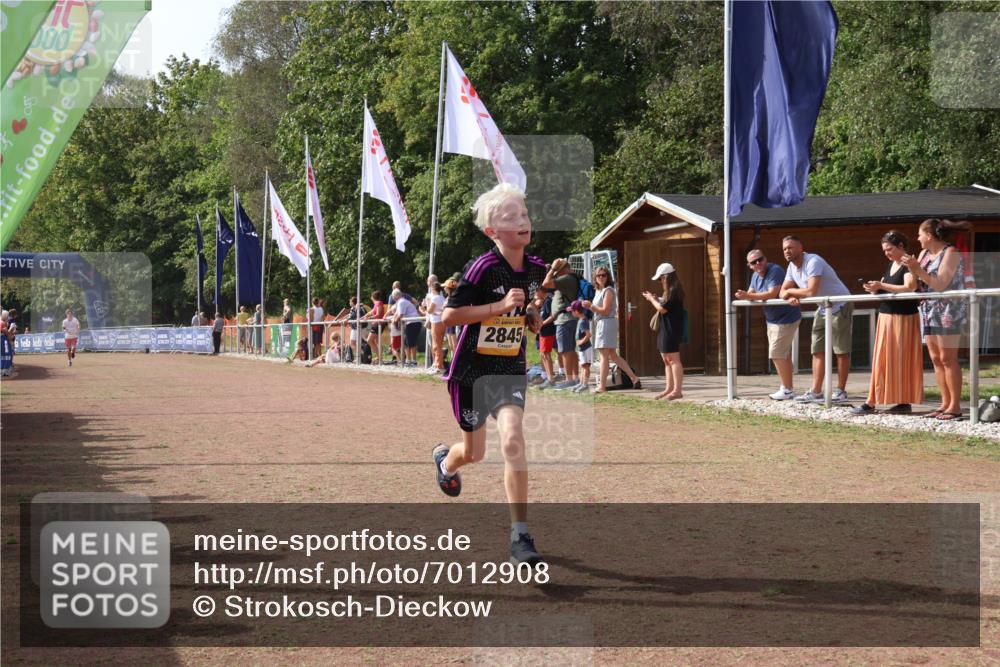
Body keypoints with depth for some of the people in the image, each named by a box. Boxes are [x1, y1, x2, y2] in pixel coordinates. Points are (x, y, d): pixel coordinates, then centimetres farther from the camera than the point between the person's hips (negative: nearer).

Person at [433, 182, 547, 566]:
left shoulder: (535, 269, -1)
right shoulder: (484, 267, -20)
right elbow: (448, 316, -21)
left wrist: (531, 316, 0)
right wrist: (499, 306, -27)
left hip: (510, 370, 3)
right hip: (472, 371, -3)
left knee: (512, 440, -20)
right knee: (474, 453, 13)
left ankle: (520, 535, -15)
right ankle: (444, 459, 54)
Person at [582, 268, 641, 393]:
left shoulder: (608, 291, -10)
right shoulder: (598, 291, 17)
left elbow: (605, 311, -16)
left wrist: (591, 306, -15)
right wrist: (589, 307, 6)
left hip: (607, 323, -10)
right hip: (600, 324, 10)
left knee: (604, 355, -8)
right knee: (613, 355, 12)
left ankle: (602, 386, -8)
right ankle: (634, 378, 16)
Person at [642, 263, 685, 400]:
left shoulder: (673, 291, -16)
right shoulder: (670, 291, 16)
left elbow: (663, 309, -18)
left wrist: (652, 299, -3)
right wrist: (656, 299, 10)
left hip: (672, 330, -11)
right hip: (666, 329, 11)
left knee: (673, 359, -10)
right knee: (667, 360, 13)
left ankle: (677, 390, -11)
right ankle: (669, 388, 18)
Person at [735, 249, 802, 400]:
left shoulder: (775, 271, -22)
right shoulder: (755, 276, 8)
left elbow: (772, 294, -31)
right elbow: (751, 294, 6)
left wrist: (749, 296, -31)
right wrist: (744, 295, -18)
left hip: (786, 318, -10)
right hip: (772, 319, 10)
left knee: (777, 354, -12)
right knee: (784, 355, 16)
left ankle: (787, 390, -7)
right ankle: (786, 388, 24)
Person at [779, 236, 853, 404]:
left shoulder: (813, 262, -25)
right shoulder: (792, 267, 3)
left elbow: (811, 291, -34)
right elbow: (783, 292, 4)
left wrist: (790, 291, -18)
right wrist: (790, 298, -20)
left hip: (840, 306, -9)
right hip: (823, 308, 9)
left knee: (841, 350, -4)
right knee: (818, 350, 7)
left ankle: (841, 392, -1)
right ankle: (816, 391, 9)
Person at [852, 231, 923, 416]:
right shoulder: (890, 265, 16)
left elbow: (909, 288, -23)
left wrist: (881, 285, -24)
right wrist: (874, 289, 0)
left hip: (903, 318, -8)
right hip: (886, 317, 8)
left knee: (901, 361, -4)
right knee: (881, 361, 5)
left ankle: (905, 402, 2)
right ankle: (872, 402, 5)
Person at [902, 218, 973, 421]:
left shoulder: (951, 253, -11)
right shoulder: (925, 253, 12)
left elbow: (940, 284, -18)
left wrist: (918, 269, -23)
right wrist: (911, 266, -7)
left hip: (948, 310, -8)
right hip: (929, 310, 8)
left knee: (947, 358, -8)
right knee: (936, 358, 6)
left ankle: (955, 406, -5)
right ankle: (946, 404, 11)